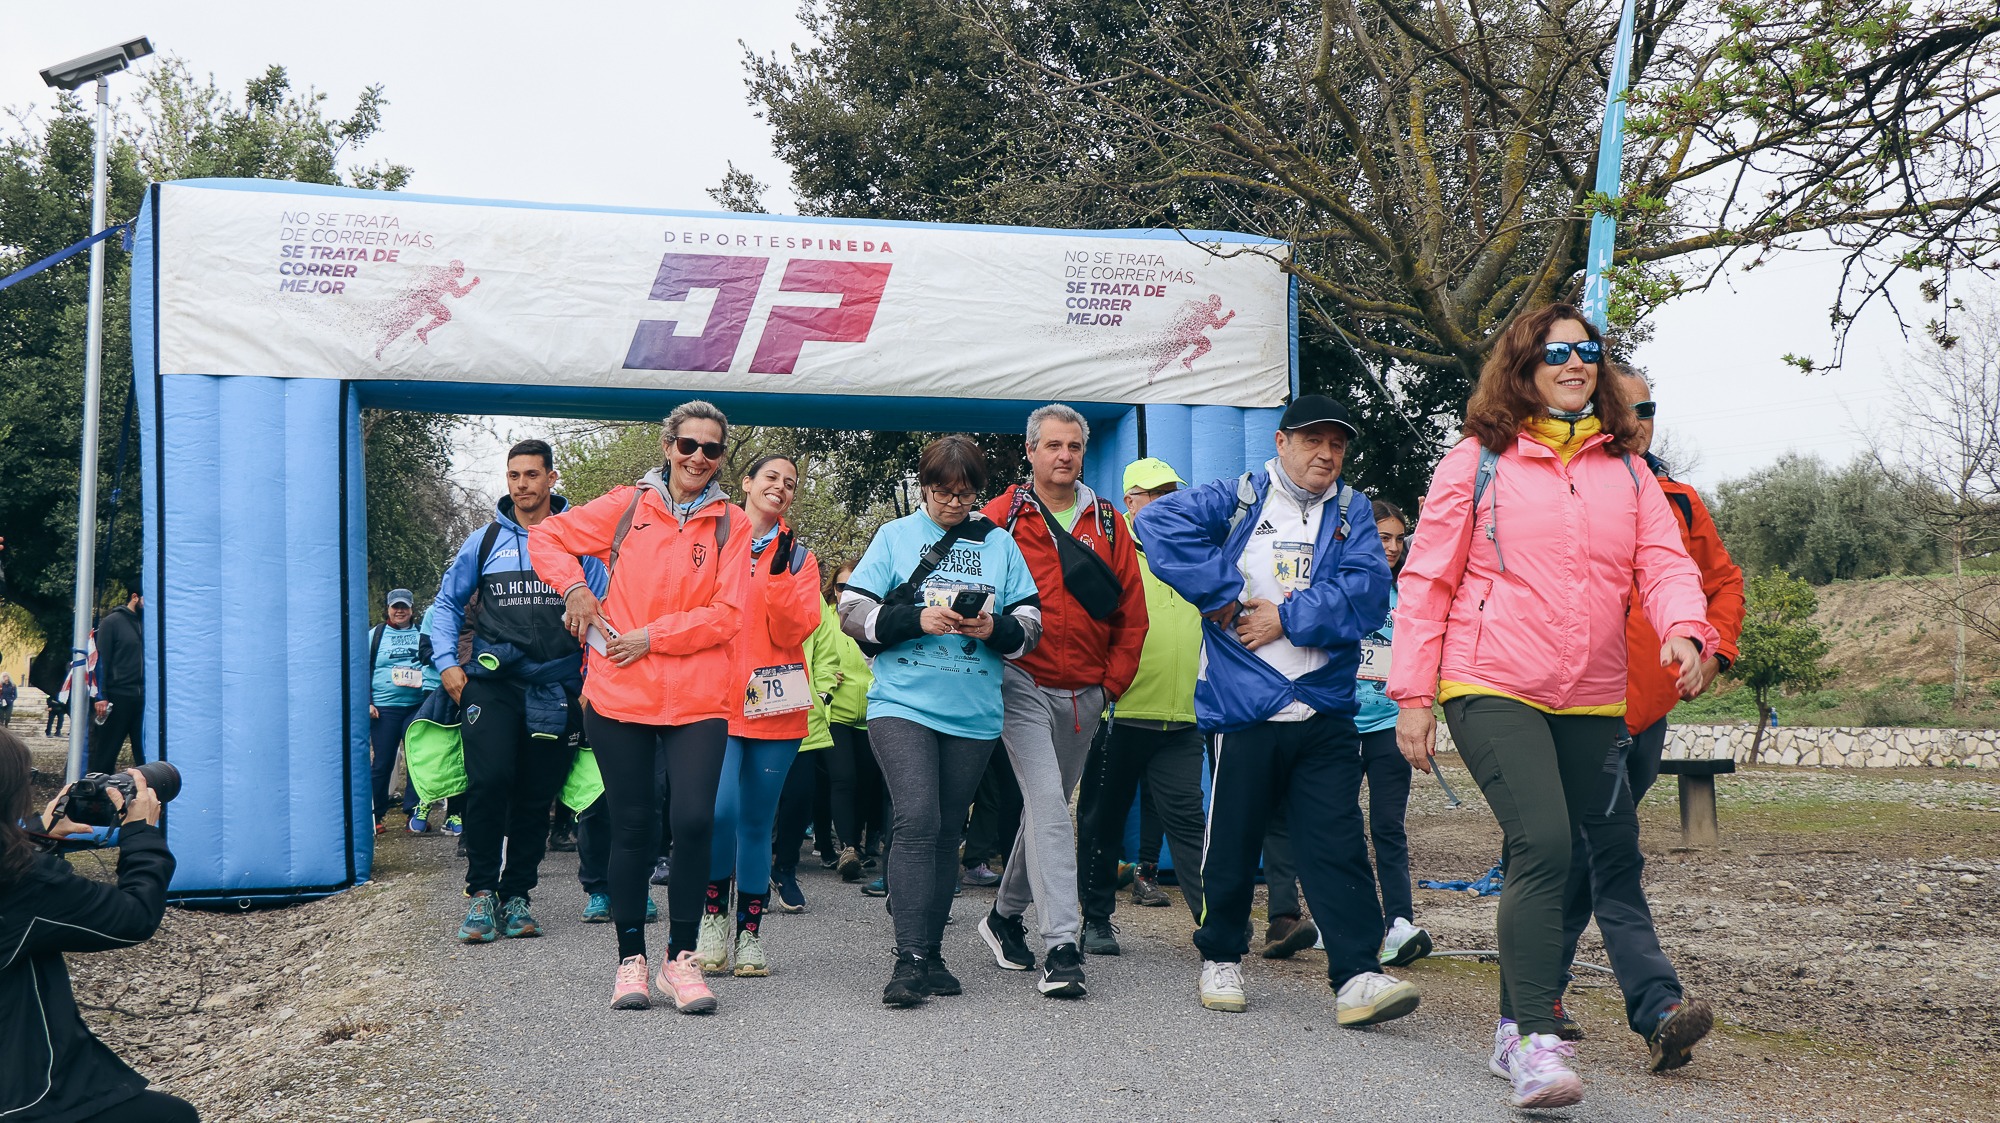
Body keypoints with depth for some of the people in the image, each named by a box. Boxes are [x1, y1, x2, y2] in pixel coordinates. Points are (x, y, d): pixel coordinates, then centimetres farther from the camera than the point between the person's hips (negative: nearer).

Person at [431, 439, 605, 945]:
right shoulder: (486, 540, 10)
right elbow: (446, 603, 17)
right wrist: (447, 663, 5)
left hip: (555, 689, 1)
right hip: (492, 682, 0)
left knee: (536, 796, 3)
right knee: (490, 781, -17)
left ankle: (516, 895, 16)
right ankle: (481, 893, -6)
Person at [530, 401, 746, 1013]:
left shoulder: (732, 524, 4)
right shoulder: (626, 508, 6)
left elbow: (726, 615, -4)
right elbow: (546, 536, 16)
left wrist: (651, 636, -10)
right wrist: (575, 587, -1)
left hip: (697, 698, 0)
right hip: (619, 693, 1)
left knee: (694, 820, -11)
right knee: (632, 826, 5)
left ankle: (681, 958, 4)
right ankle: (631, 958, 17)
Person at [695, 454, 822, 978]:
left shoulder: (799, 557, 10)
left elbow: (794, 630, -3)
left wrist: (778, 573, -13)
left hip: (775, 707, 2)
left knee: (756, 824, 5)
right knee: (721, 809, -17)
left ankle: (750, 933, 15)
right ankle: (713, 918, 3)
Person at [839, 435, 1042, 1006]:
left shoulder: (1000, 543, 10)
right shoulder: (895, 536, 5)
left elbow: (1031, 624, 10)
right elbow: (854, 612, -1)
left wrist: (996, 628, -11)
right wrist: (916, 620, -15)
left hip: (974, 712, 3)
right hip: (902, 704, -3)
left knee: (947, 832, 10)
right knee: (916, 821, -17)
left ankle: (930, 954, 19)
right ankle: (910, 959, -16)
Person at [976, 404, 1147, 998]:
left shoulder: (1108, 523, 9)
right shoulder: (1004, 516, -1)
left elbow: (1132, 611, 10)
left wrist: (1112, 681, 3)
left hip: (1086, 697, 5)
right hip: (1025, 687, -5)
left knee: (1048, 806, 16)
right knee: (1048, 806, -16)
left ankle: (1007, 914, 35)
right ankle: (1062, 946, -17)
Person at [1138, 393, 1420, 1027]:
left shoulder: (1352, 514, 11)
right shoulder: (1240, 500, 5)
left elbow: (1366, 593, -5)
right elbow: (1160, 522, -11)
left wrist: (1286, 618, -12)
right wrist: (1223, 599, -13)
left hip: (1326, 712, 2)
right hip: (1243, 710, -1)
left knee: (1338, 845, -3)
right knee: (1233, 843, 8)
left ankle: (1357, 978, -4)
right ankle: (1221, 959, 26)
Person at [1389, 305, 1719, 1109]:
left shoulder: (1626, 470, 13)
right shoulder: (1477, 463, 1)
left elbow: (1664, 561, 4)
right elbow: (1426, 583, 1)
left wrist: (1685, 630, -18)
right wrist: (1412, 695, -5)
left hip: (1592, 702, 5)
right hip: (1492, 690, -5)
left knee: (1611, 854, 10)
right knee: (1543, 846, -19)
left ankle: (1516, 1027, 24)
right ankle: (1535, 1043, -15)